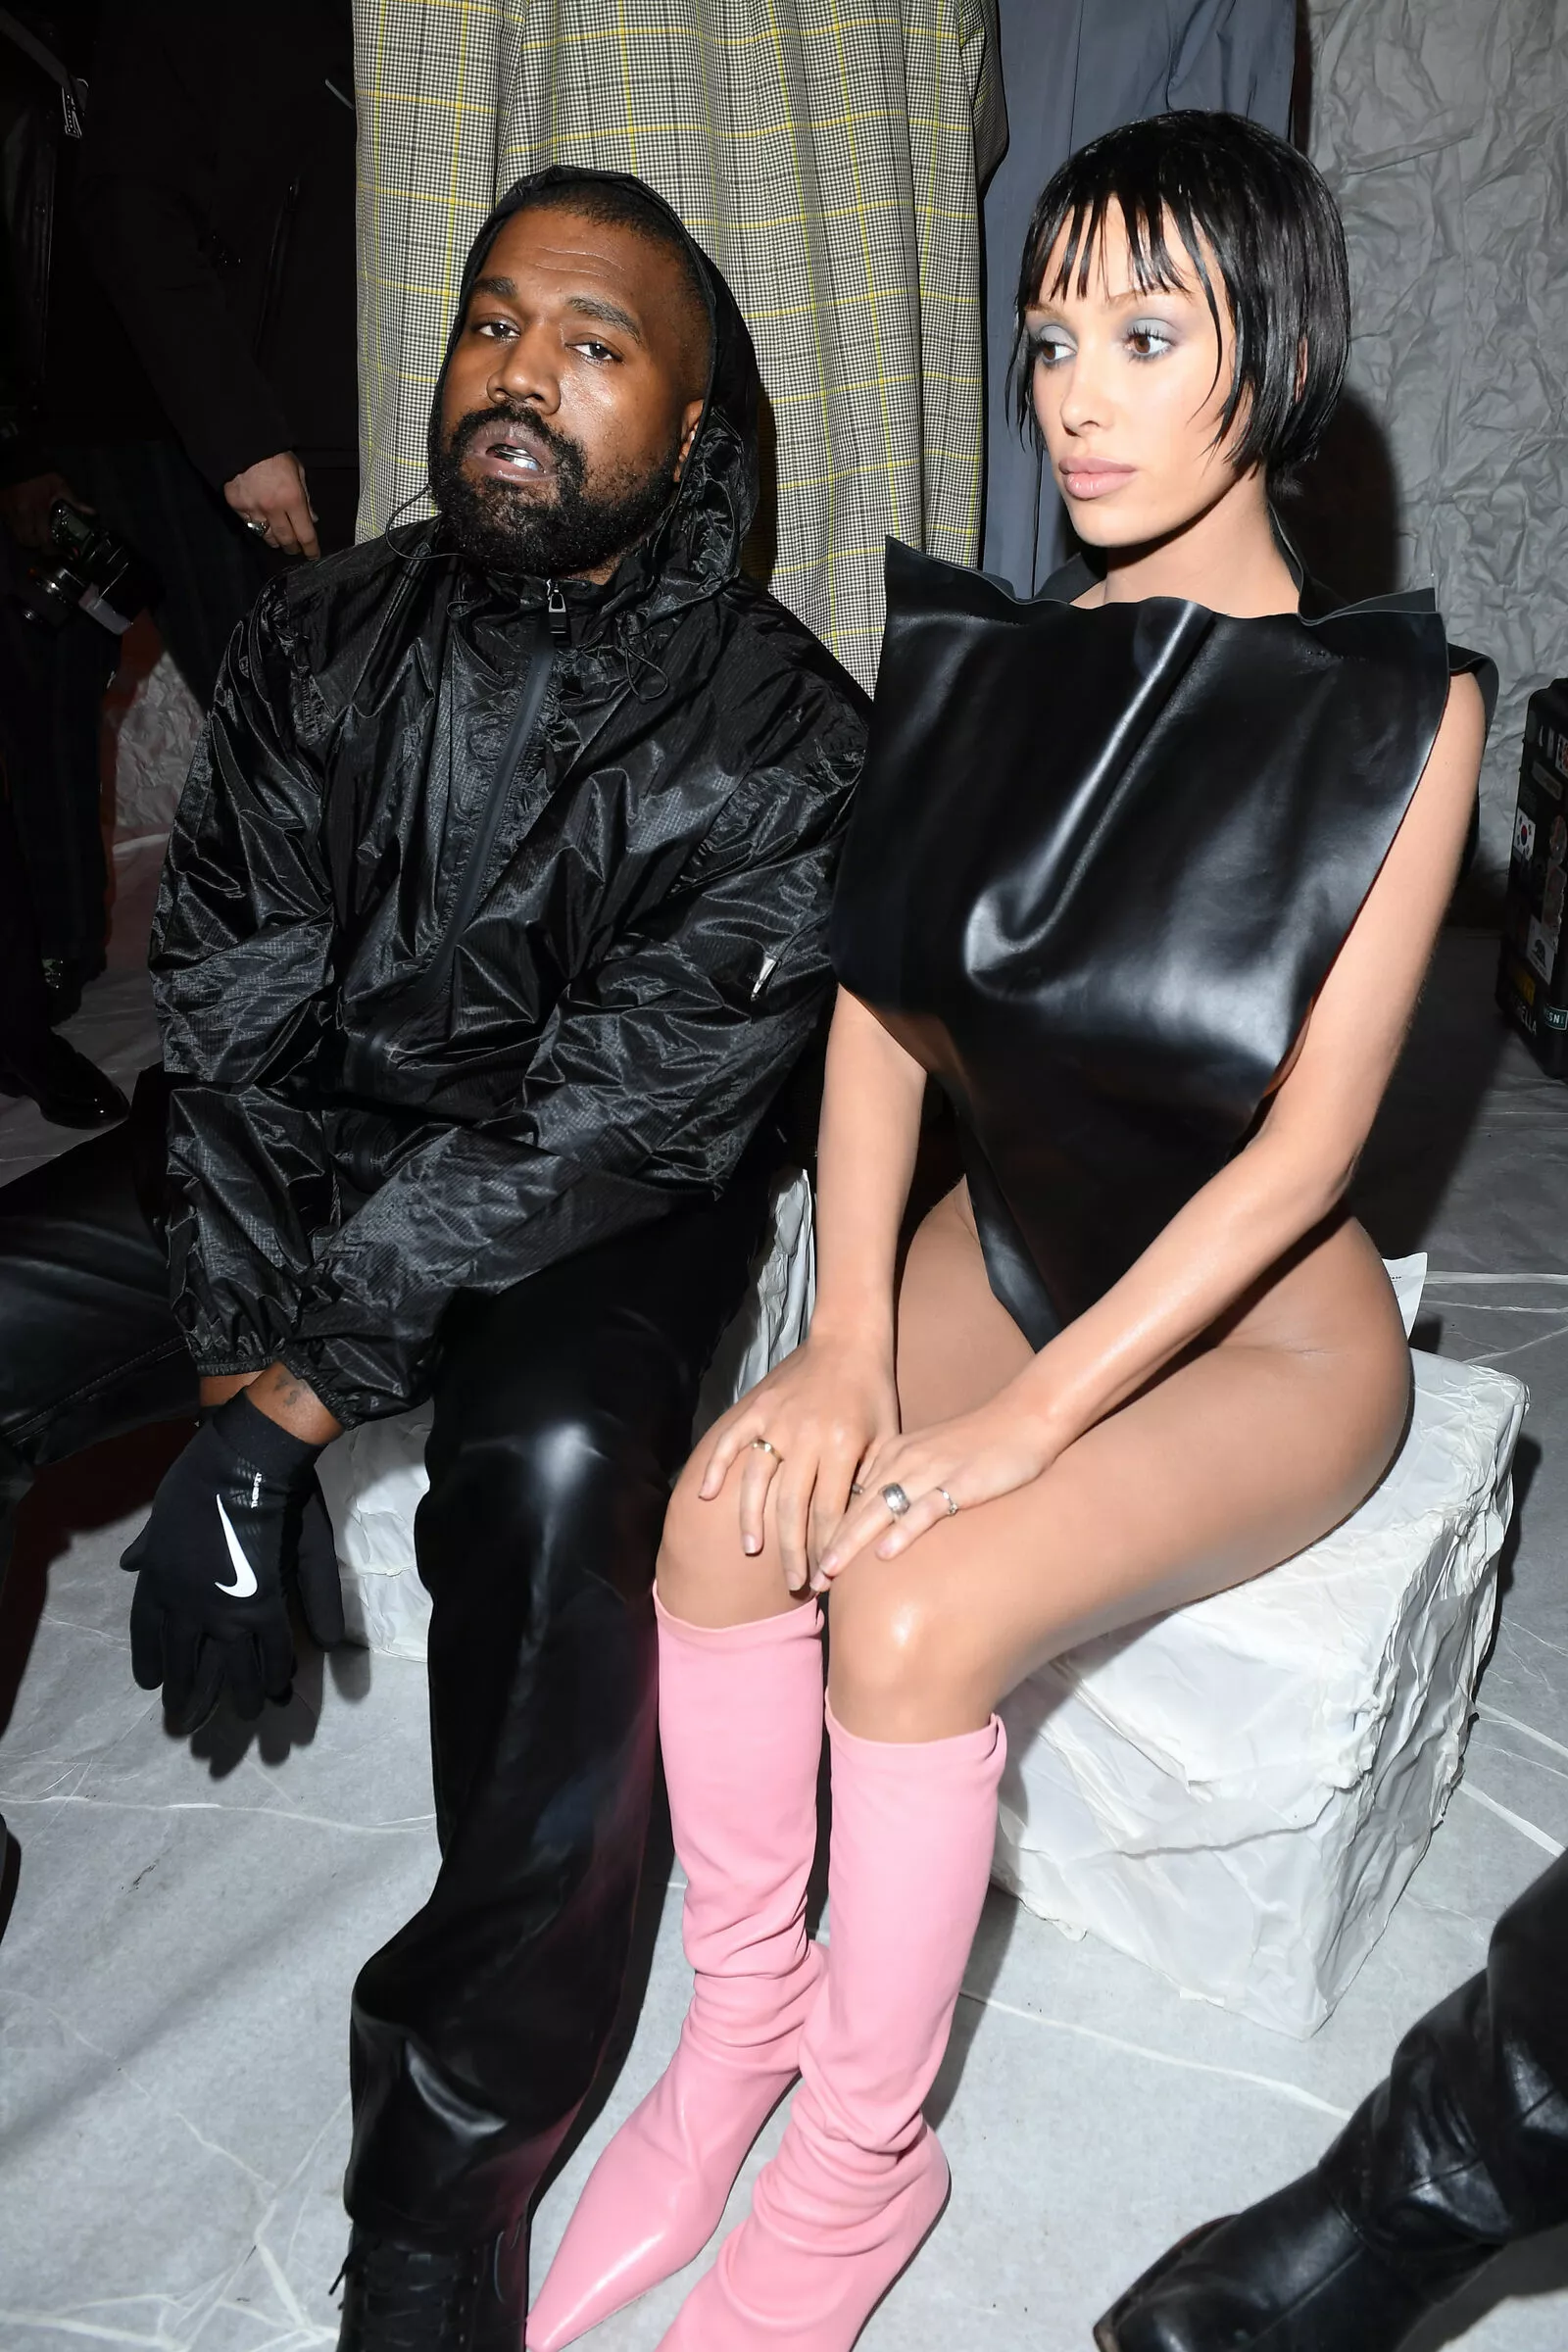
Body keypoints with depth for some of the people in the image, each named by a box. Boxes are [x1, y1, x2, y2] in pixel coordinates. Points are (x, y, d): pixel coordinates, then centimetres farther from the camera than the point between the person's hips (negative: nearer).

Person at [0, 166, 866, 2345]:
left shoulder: (777, 732, -9)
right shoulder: (324, 636, 4)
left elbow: (624, 1110, -18)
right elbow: (231, 1001, -4)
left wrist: (311, 1383, -23)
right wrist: (241, 1352, -17)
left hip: (589, 1209, -4)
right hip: (295, 1148, 5)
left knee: (553, 1474, -35)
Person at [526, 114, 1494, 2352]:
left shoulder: (1399, 709, -14)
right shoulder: (987, 658, 0)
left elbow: (1305, 1148, -18)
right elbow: (881, 1007, -2)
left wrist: (1022, 1430, -22)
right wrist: (852, 1343, -15)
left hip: (1262, 1327, -4)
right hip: (1008, 1243, 5)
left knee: (914, 1606, -25)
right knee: (730, 1496, -20)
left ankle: (860, 2162, 1)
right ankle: (743, 2013, 4)